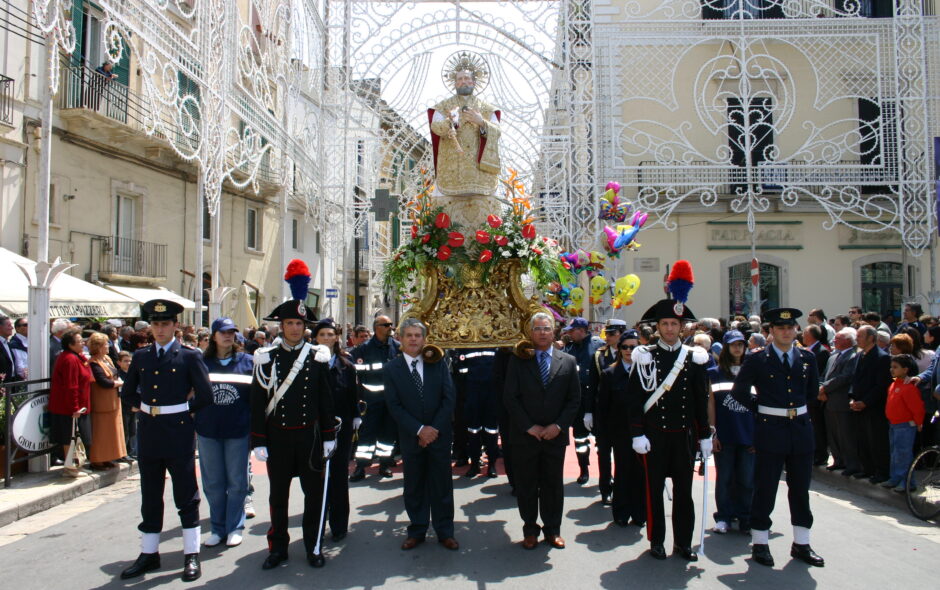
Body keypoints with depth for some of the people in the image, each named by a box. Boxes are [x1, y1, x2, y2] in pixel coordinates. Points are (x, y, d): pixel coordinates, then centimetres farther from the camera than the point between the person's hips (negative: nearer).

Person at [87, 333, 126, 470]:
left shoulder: (107, 359, 12)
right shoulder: (94, 363, -17)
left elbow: (115, 375, 19)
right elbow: (103, 382, -23)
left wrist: (117, 381, -3)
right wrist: (120, 383, -9)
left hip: (113, 401, 9)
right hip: (102, 403, -9)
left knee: (111, 430, 13)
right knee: (100, 432, -2)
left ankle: (106, 458, 20)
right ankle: (96, 461, 6)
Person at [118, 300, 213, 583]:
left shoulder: (189, 357, -5)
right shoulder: (141, 356, 8)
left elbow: (205, 395, -6)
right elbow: (127, 393, 19)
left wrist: (184, 411, 0)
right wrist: (145, 407, 7)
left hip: (179, 432, -4)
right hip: (148, 432, 4)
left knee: (186, 496, 3)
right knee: (150, 497, 13)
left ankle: (191, 555, 12)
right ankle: (149, 554, 25)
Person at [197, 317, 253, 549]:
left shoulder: (247, 362, 3)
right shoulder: (202, 363, 6)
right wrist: (194, 425, -4)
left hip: (238, 430, -1)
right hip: (208, 430, 2)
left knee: (236, 482, 5)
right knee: (213, 482, 9)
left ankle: (234, 528, 17)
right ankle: (217, 528, 21)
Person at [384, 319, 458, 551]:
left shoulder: (438, 364, 1)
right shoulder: (392, 369, -1)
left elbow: (450, 398, -3)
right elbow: (394, 406, -6)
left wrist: (434, 429, -11)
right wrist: (419, 430, -15)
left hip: (439, 435, 0)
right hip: (411, 437, 0)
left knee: (442, 485, 6)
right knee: (414, 486, 9)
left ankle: (444, 532, 18)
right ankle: (417, 531, 23)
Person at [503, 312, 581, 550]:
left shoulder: (568, 362, 4)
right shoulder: (518, 360, 0)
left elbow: (574, 399, 4)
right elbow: (510, 397, -4)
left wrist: (559, 426, -8)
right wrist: (529, 427, -11)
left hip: (555, 435, 1)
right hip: (524, 436, -1)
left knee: (554, 484, 10)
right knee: (526, 485, 7)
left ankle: (552, 529, 24)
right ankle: (530, 529, 21)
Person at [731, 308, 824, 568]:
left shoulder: (808, 358, 7)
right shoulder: (757, 360, -4)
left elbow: (813, 391, 19)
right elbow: (738, 391, -1)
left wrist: (796, 406, 12)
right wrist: (760, 407, 0)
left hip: (801, 427, 4)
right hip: (770, 429, -4)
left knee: (801, 488, 11)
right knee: (765, 488, 3)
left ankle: (801, 544, 22)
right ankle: (760, 544, 13)